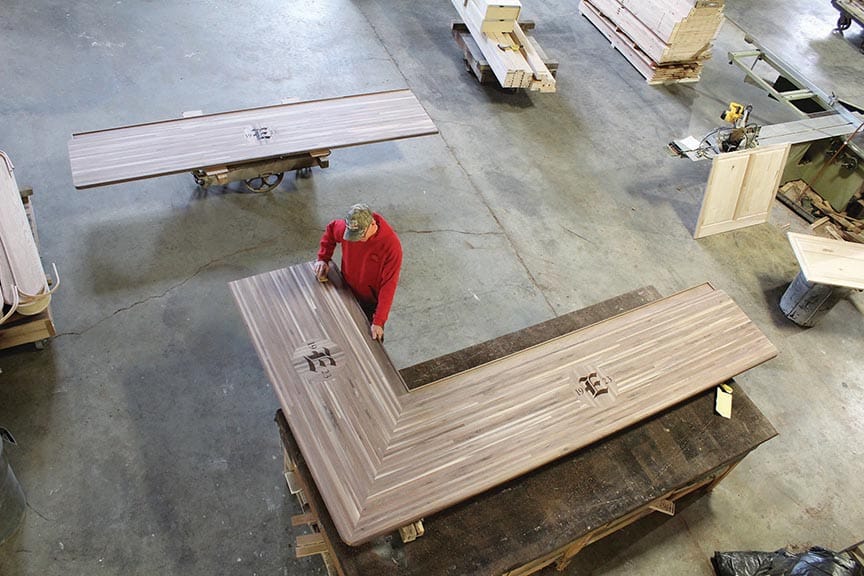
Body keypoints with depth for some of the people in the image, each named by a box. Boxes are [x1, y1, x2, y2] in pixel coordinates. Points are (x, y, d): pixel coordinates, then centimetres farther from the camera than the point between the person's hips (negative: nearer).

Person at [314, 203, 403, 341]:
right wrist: (323, 258, -5)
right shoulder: (345, 228, -21)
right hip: (348, 294, 4)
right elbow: (330, 230, 5)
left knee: (373, 339, 17)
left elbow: (388, 285, -30)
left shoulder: (391, 244, -33)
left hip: (372, 301, -3)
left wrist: (379, 322, -32)